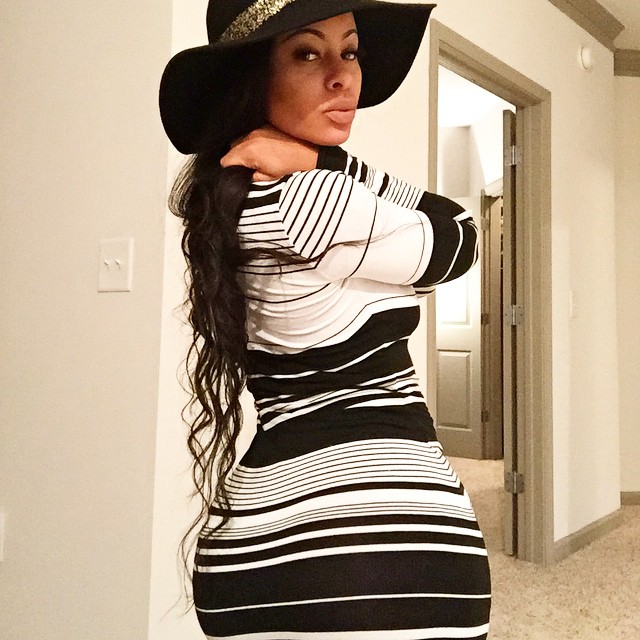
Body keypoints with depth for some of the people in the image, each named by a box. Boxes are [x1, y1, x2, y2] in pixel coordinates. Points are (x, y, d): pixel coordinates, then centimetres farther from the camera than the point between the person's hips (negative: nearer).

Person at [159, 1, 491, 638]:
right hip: (391, 535, -7)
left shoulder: (222, 194, 4)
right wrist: (317, 164, -10)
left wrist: (318, 163, -3)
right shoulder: (308, 205, -20)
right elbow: (456, 239, -9)